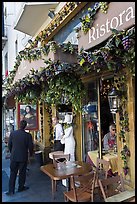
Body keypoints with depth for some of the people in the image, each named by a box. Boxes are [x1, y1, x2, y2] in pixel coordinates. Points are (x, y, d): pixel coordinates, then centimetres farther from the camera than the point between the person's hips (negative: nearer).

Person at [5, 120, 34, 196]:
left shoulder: (12, 133, -7)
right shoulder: (28, 135, -14)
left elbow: (9, 144, 2)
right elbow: (30, 146, -8)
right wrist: (31, 154, 12)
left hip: (14, 157, 2)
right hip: (23, 157, -2)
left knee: (13, 173, 11)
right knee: (22, 173, 14)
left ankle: (11, 190, 15)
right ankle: (21, 187, 28)